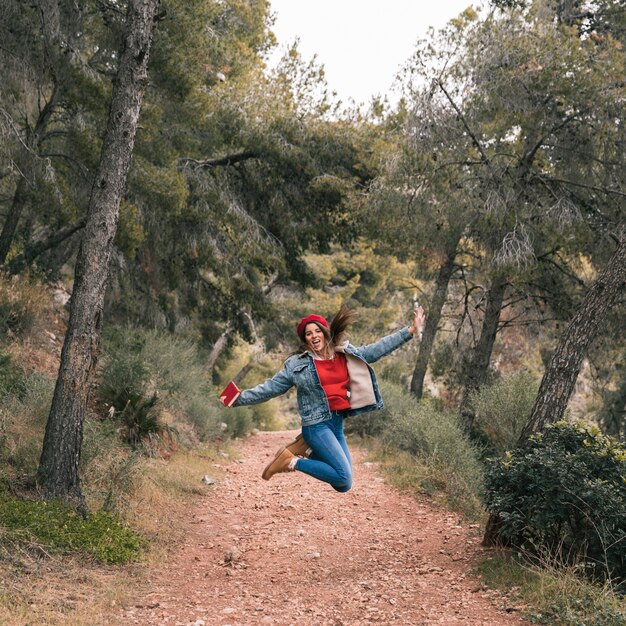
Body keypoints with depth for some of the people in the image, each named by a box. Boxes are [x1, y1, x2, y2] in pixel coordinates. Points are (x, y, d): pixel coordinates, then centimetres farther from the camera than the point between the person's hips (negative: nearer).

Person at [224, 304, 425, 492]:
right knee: (343, 477, -19)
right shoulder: (296, 364, -2)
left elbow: (378, 349, 12)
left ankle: (308, 451, 18)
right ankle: (292, 461, -3)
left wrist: (411, 331, 11)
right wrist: (240, 399, -6)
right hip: (317, 425, -6)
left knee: (343, 486, 7)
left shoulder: (346, 355, 8)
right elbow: (270, 388, 2)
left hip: (338, 424, 6)